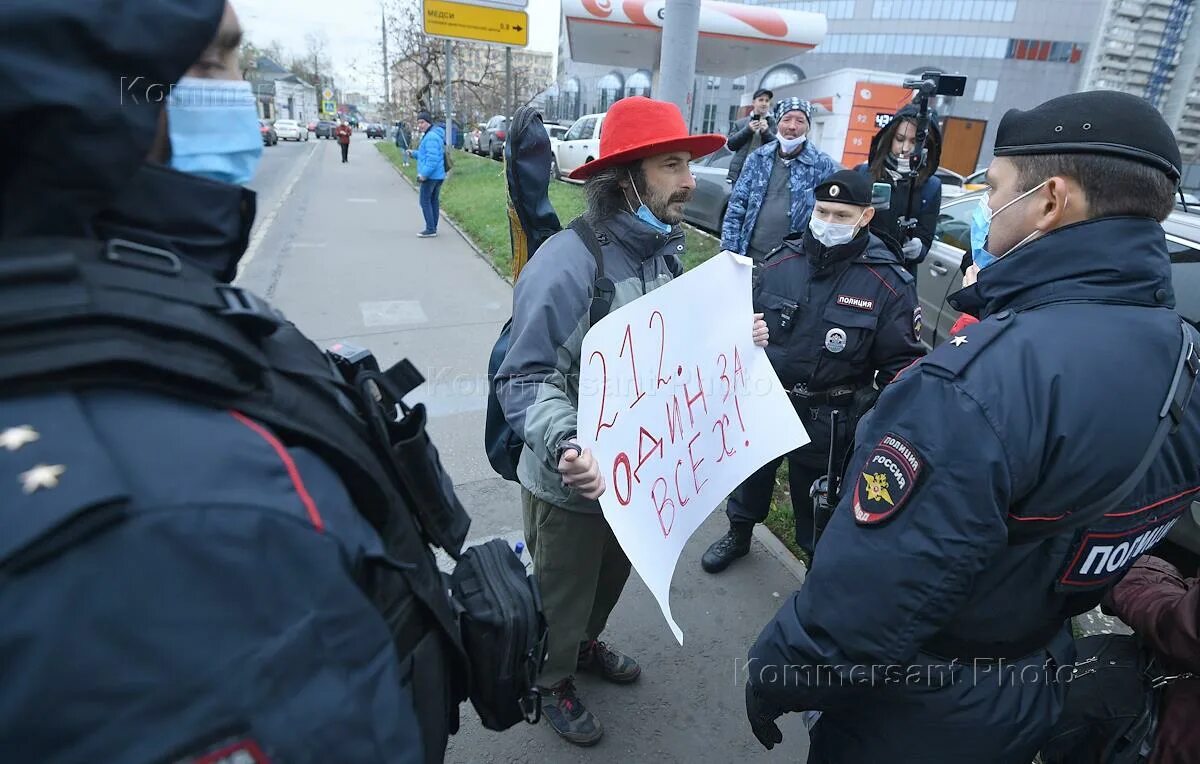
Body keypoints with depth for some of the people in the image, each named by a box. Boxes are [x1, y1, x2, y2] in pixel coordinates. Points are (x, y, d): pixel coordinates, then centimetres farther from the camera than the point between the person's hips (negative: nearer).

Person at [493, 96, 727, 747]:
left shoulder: (666, 251, -3)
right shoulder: (565, 263, -28)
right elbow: (522, 378, -26)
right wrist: (563, 445, -42)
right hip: (572, 481, -7)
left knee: (611, 578, 30)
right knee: (563, 594, 19)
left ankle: (586, 645, 59)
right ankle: (552, 682, 48)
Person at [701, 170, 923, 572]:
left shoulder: (888, 283, -15)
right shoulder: (780, 261, -6)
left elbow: (901, 362, -11)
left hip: (828, 421, -3)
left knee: (818, 505, 16)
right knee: (750, 475, 24)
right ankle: (738, 534, 51)